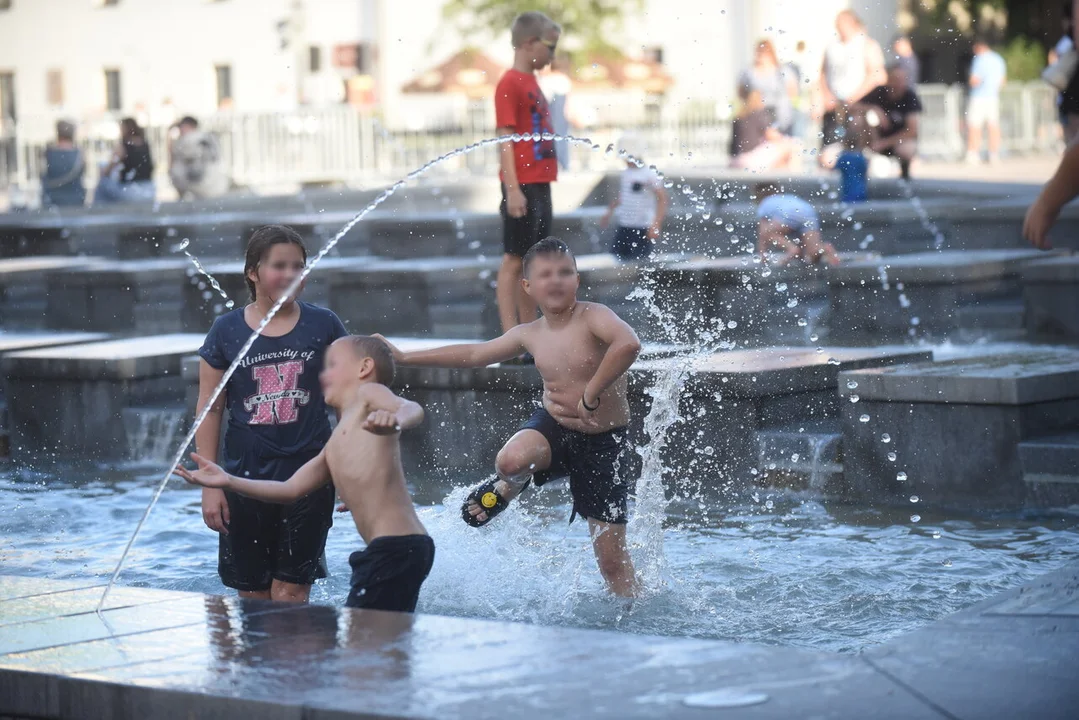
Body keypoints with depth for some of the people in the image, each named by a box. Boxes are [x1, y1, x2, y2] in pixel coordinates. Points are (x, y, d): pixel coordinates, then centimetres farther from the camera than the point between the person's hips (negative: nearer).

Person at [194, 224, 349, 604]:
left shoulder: (323, 325, 1)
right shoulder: (227, 331, 0)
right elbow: (209, 411, 3)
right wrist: (210, 485, -1)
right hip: (246, 475, 1)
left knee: (290, 595, -2)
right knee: (252, 597, 7)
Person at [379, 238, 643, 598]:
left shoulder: (593, 317, -16)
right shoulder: (529, 335, 2)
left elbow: (628, 343, -38)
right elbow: (475, 354, 16)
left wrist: (589, 397, -33)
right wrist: (403, 357, 19)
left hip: (603, 441, -3)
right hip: (553, 425, 3)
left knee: (612, 556, -3)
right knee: (511, 459, -31)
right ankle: (508, 488, 4)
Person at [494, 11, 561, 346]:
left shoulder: (531, 83, 17)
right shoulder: (510, 84, -10)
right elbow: (505, 139, -14)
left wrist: (541, 186, 18)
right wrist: (512, 189, -19)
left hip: (539, 186, 9)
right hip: (522, 187, -9)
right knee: (514, 259, -7)